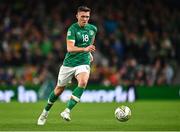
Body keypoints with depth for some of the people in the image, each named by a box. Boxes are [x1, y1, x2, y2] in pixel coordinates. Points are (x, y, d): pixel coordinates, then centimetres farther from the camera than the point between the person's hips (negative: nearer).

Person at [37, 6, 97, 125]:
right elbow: (70, 48, -28)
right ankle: (45, 112, 33)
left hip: (83, 63, 2)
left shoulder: (93, 29, 2)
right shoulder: (72, 29, -14)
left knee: (83, 82, -29)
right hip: (69, 63, -2)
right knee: (59, 90, 9)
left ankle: (67, 111, -28)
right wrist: (85, 49, -41)